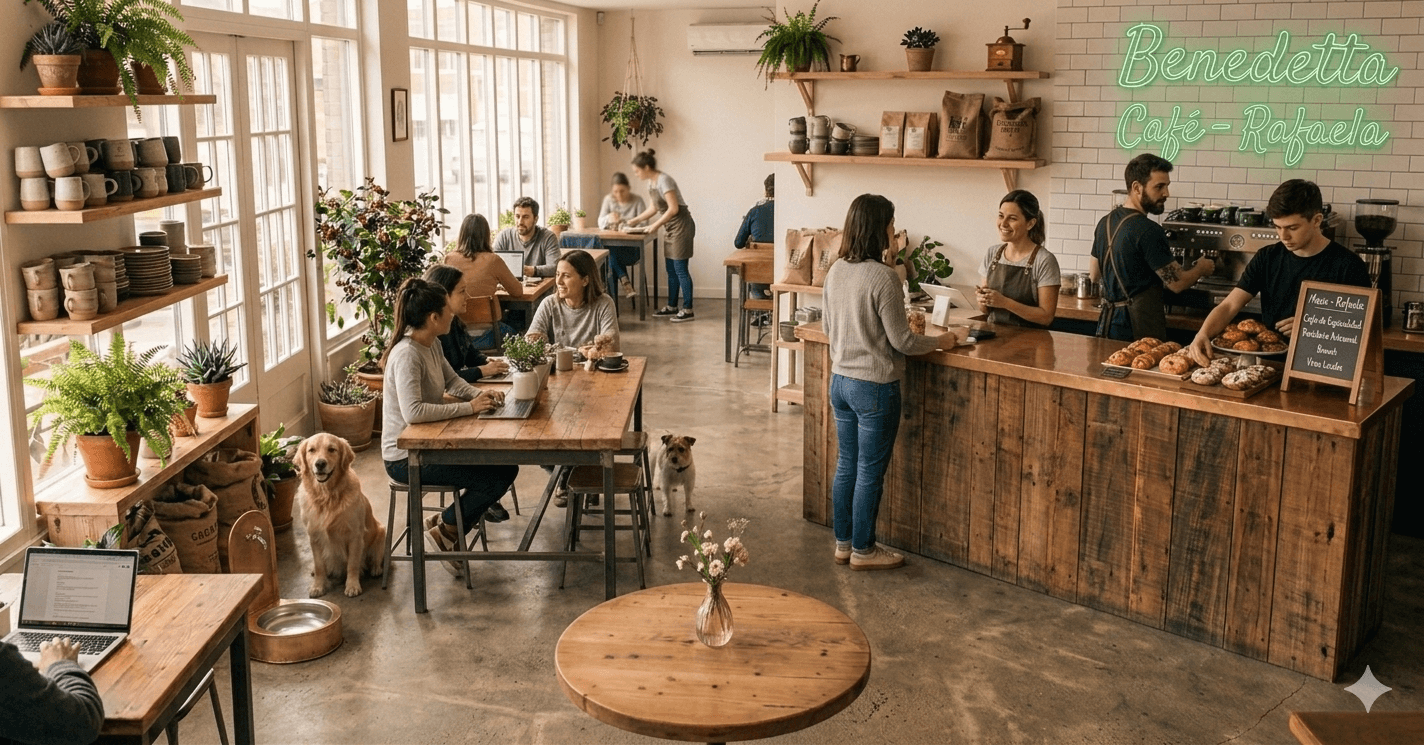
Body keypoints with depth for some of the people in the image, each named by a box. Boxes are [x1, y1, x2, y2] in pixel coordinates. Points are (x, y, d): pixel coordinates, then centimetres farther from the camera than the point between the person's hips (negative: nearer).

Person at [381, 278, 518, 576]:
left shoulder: (432, 344, 4)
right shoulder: (407, 354, -24)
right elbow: (413, 412, -35)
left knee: (506, 463, 3)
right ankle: (444, 533, 2)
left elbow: (452, 381, 17)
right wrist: (469, 408, -29)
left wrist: (481, 394, -4)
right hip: (406, 458, -9)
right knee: (499, 475, -14)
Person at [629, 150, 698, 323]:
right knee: (671, 269, 13)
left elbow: (673, 208, -23)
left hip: (681, 225, -9)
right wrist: (634, 221, 18)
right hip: (670, 228, 9)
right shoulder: (651, 182, 9)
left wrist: (656, 225, -16)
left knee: (680, 269, -8)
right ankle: (672, 306, 21)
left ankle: (687, 309, -3)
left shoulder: (663, 180, -18)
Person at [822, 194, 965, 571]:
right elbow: (901, 340, -16)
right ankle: (863, 550, 17)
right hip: (875, 387, -7)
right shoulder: (884, 277, -20)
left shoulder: (836, 271, 2)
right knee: (870, 472, 6)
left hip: (840, 380, 8)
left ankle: (843, 543, 28)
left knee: (846, 465, 17)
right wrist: (942, 341, 0)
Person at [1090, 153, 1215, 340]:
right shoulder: (1148, 231, -17)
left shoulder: (1105, 223, 8)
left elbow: (1094, 273, 20)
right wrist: (1201, 268, 6)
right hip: (1139, 328, -8)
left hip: (1108, 322, 9)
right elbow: (1177, 282, -13)